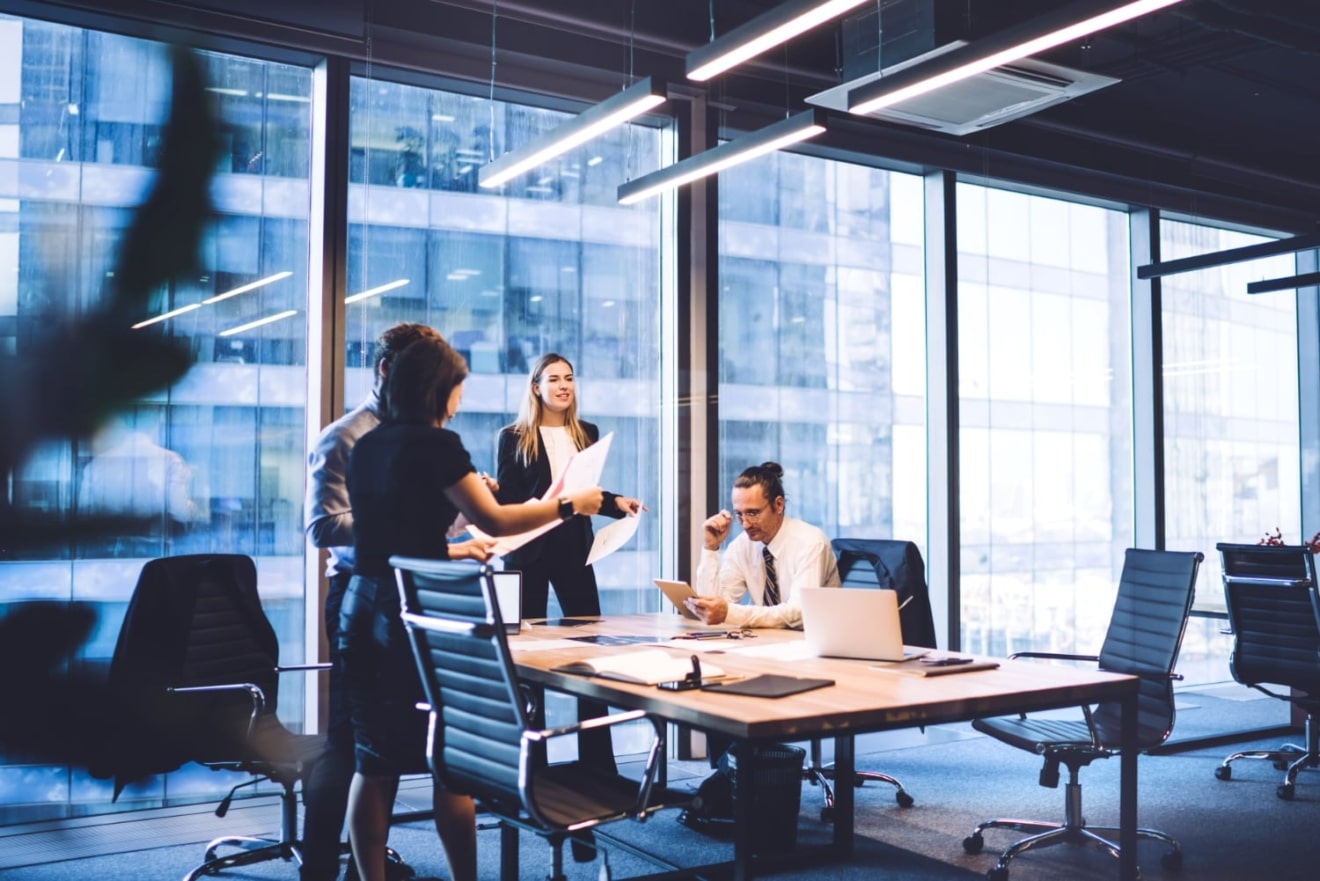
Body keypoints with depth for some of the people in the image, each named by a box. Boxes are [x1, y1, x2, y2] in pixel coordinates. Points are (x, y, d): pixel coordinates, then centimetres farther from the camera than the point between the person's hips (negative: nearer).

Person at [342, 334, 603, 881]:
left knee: (374, 762, 10)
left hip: (363, 608, 7)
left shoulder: (366, 446, 12)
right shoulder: (435, 443, -10)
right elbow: (494, 520, -12)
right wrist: (569, 505, -3)